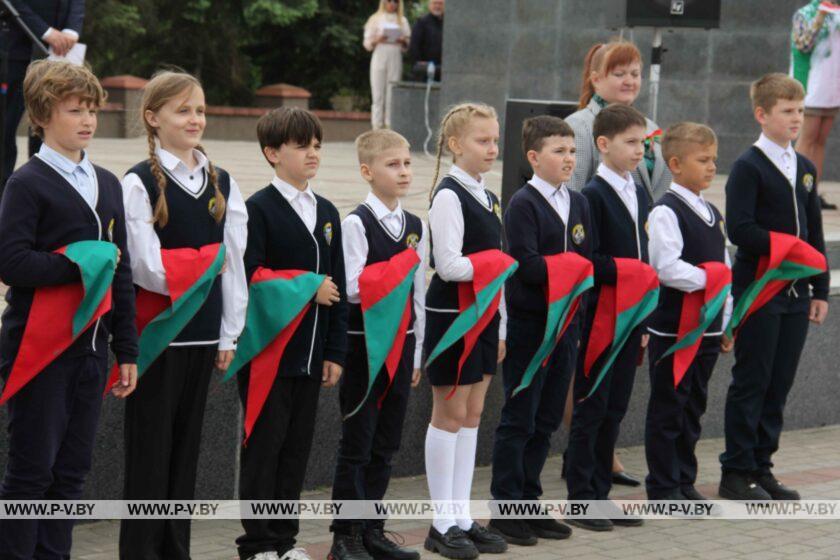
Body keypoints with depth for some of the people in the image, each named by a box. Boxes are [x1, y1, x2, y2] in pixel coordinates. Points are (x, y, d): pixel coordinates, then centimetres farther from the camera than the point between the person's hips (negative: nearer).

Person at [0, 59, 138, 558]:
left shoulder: (108, 185, 15)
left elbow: (123, 273, 16)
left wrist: (127, 350, 13)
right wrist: (80, 263, -17)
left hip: (90, 346, 6)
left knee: (72, 470, 8)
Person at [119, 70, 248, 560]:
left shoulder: (223, 184, 9)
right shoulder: (140, 183, -8)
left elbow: (234, 262, 7)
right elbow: (148, 269, -14)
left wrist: (230, 334, 4)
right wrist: (203, 264, -5)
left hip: (203, 332, 5)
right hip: (156, 332, -5)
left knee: (186, 446, 10)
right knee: (150, 448, -1)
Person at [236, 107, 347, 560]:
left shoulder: (327, 213, 13)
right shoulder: (258, 209, -8)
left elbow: (337, 288, 13)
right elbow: (251, 281, -17)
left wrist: (335, 352, 8)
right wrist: (308, 289, -14)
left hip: (310, 354, 6)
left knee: (297, 448, 10)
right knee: (264, 447, 0)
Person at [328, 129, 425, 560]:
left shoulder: (415, 227, 10)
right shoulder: (356, 224, -10)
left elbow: (419, 293, 13)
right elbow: (353, 289, -17)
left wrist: (417, 351, 13)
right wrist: (396, 272, -13)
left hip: (401, 343, 6)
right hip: (364, 344, -6)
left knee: (385, 444, 10)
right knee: (357, 443, -1)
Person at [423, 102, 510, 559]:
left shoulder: (488, 199, 13)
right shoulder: (449, 196, -13)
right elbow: (450, 266, -21)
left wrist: (500, 328, 14)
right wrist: (498, 265, -11)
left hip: (483, 316, 8)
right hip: (451, 316, -8)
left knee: (472, 415, 9)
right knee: (449, 415, -2)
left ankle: (462, 517, 15)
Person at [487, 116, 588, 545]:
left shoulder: (578, 204, 13)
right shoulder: (523, 204, -9)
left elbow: (586, 260, 12)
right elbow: (526, 264, -18)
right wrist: (570, 269, -14)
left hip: (566, 322, 7)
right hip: (529, 323, -7)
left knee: (547, 420, 11)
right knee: (519, 420, -1)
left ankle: (528, 503, 19)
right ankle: (506, 508, 6)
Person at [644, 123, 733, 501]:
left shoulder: (712, 214, 14)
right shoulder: (666, 212, -12)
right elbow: (666, 267, -22)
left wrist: (727, 322, 16)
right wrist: (707, 279, -17)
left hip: (707, 327, 8)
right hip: (673, 327, -8)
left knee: (693, 407, 13)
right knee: (668, 409, 0)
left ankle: (684, 481, 22)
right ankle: (663, 487, 6)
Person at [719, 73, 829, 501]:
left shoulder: (805, 168, 14)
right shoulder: (748, 167, -8)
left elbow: (814, 231, 16)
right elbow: (740, 228, -17)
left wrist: (820, 289, 12)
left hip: (795, 292, 7)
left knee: (779, 383, 8)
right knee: (751, 381, -2)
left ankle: (760, 466, 17)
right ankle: (736, 473, 5)